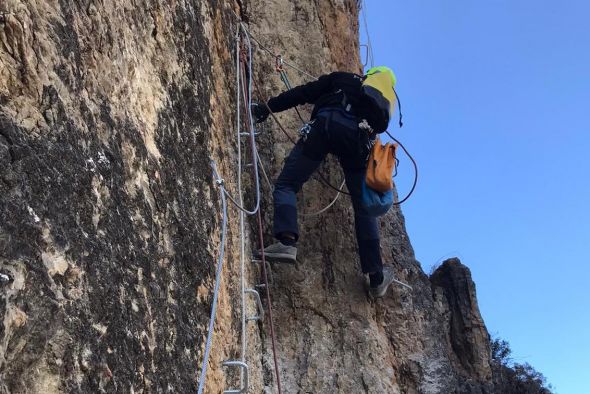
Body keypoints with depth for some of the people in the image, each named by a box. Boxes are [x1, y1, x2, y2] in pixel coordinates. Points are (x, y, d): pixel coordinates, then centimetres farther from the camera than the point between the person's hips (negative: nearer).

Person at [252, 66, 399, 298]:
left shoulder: (344, 78, 30)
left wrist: (269, 107, 20)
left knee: (287, 184, 1)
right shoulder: (388, 103, 36)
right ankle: (376, 278, 13)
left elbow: (304, 92, 21)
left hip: (328, 124, -2)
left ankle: (287, 242, -26)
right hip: (359, 138, 3)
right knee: (364, 207, 13)